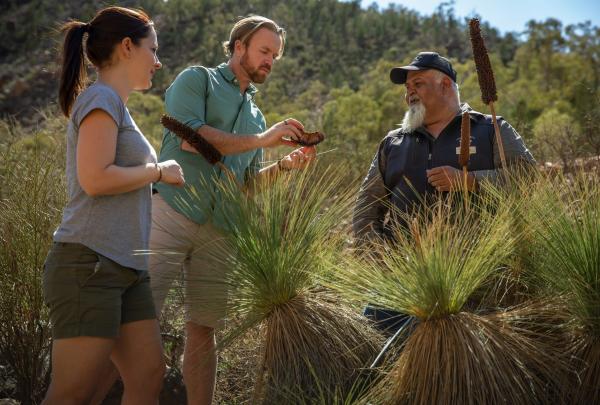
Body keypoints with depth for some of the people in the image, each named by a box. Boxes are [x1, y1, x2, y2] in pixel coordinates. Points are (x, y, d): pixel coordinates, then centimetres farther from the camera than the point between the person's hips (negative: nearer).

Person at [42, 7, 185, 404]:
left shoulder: (116, 105, 22)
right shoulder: (101, 98, -7)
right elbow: (95, 179, -19)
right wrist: (159, 170, -7)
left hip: (126, 269, 10)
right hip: (89, 266, -10)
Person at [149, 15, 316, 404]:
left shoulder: (256, 115, 23)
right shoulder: (198, 79, 5)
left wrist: (285, 165, 4)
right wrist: (261, 140, -9)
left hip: (219, 230, 6)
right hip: (171, 212, -6)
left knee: (204, 329, 6)